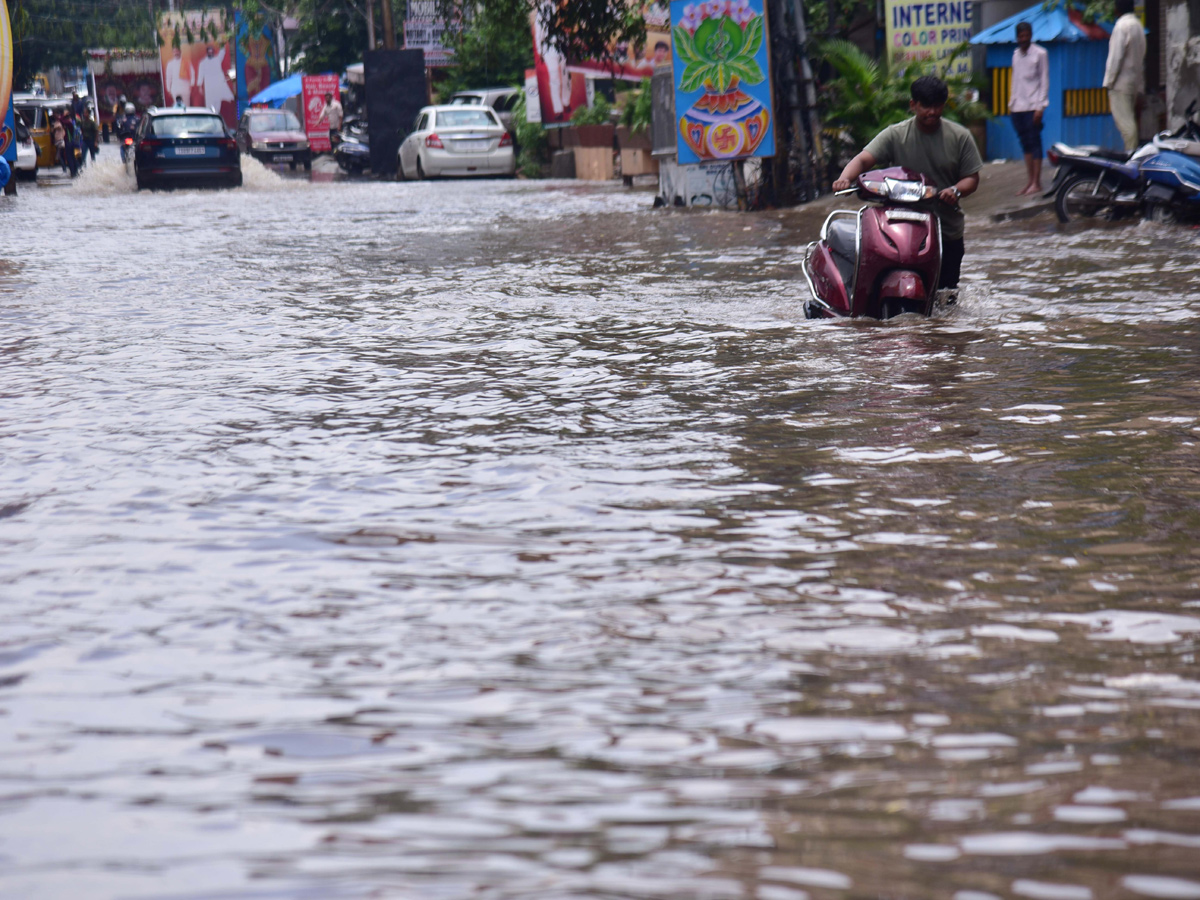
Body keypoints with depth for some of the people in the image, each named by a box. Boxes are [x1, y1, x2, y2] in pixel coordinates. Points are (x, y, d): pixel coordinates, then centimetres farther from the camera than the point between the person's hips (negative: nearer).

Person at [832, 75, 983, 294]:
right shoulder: (895, 135, -2)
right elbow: (864, 159, -12)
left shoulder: (960, 137, 3)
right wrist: (845, 178, -34)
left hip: (948, 232, 2)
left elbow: (972, 178, 4)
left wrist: (956, 190, -20)